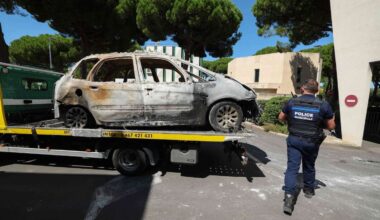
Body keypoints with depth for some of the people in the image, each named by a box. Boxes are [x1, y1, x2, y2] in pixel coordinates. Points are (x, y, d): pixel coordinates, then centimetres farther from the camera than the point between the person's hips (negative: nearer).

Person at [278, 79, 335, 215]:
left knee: (292, 167, 0)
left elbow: (281, 118, 5)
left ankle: (289, 196, -11)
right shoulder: (323, 105, -8)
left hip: (294, 140, -1)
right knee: (309, 166, 22)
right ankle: (309, 190, 43)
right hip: (312, 142, 1)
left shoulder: (292, 102, -6)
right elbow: (331, 126, -1)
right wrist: (319, 124, 16)